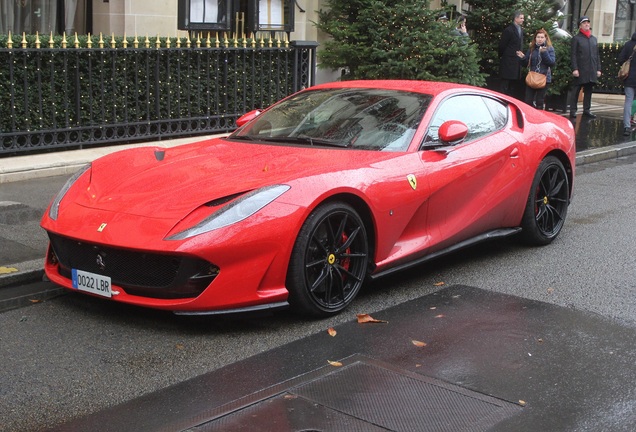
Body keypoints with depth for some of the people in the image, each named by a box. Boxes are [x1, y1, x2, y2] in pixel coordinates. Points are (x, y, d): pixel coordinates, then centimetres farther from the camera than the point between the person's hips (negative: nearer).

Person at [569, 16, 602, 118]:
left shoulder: (594, 39, 17)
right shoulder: (576, 38, 1)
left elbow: (597, 55, 17)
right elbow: (573, 55, -5)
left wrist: (598, 69, 10)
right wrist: (575, 69, -14)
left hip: (592, 71, 5)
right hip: (581, 70, -5)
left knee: (588, 90, 8)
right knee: (576, 90, -2)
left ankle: (587, 110, 14)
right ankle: (573, 110, 1)